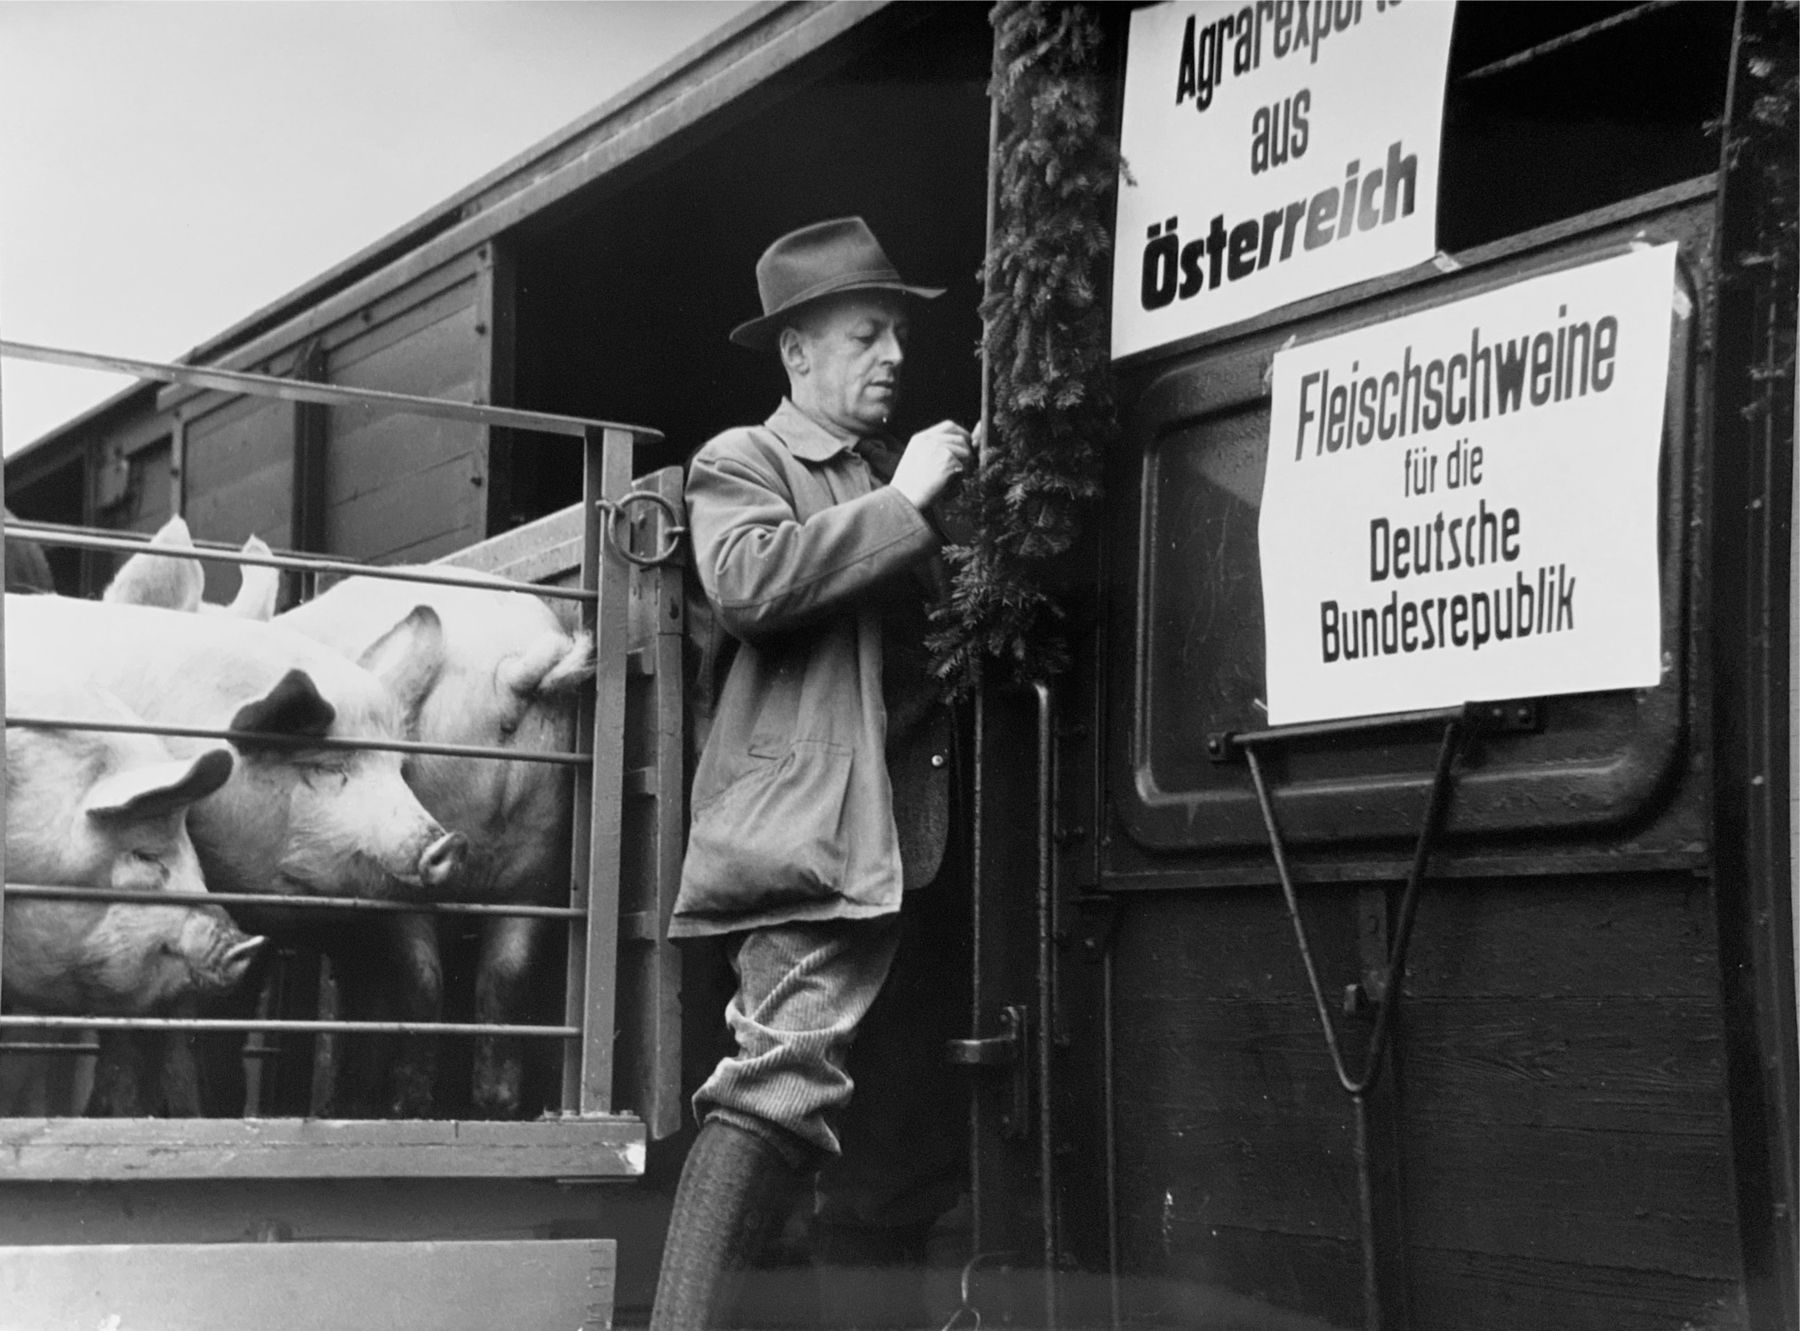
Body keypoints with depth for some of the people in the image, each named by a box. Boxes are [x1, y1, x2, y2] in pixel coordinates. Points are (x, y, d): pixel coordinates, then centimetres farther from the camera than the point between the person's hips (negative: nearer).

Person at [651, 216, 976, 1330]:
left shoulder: (903, 480, 26)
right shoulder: (743, 463, 7)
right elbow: (746, 582, -14)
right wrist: (903, 505, -10)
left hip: (922, 851, 7)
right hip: (815, 838, -7)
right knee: (785, 1088, -19)